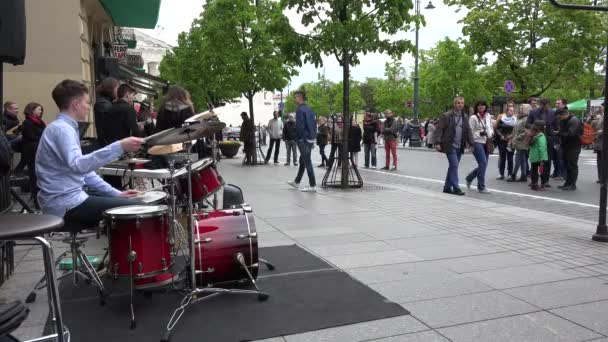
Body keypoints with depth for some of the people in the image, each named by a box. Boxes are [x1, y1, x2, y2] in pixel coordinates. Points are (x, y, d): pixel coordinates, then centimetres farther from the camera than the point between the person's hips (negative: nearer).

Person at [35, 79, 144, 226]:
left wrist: (116, 193, 10)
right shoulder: (61, 129, -16)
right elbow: (79, 165, -35)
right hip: (65, 205, -11)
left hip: (70, 198, 11)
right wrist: (119, 147, -40)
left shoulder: (65, 128, 16)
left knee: (123, 202, 21)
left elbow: (84, 169, 18)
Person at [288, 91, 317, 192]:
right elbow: (314, 124, 16)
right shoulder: (309, 109, 13)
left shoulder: (300, 110, -14)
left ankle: (312, 186, -3)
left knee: (307, 162, -6)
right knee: (303, 161, 18)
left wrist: (299, 138, -8)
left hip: (303, 140, -9)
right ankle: (296, 182, 30)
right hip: (310, 138, 9)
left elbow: (299, 126, -20)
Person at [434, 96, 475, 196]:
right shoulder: (446, 116, -5)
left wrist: (472, 143, 6)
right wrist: (437, 142, -16)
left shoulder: (465, 117, 13)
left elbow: (468, 131, 15)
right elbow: (439, 129, -8)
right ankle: (456, 188, -7)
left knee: (453, 167, 11)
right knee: (454, 166, -12)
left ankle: (447, 187, 20)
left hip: (459, 147, 6)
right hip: (450, 146, -6)